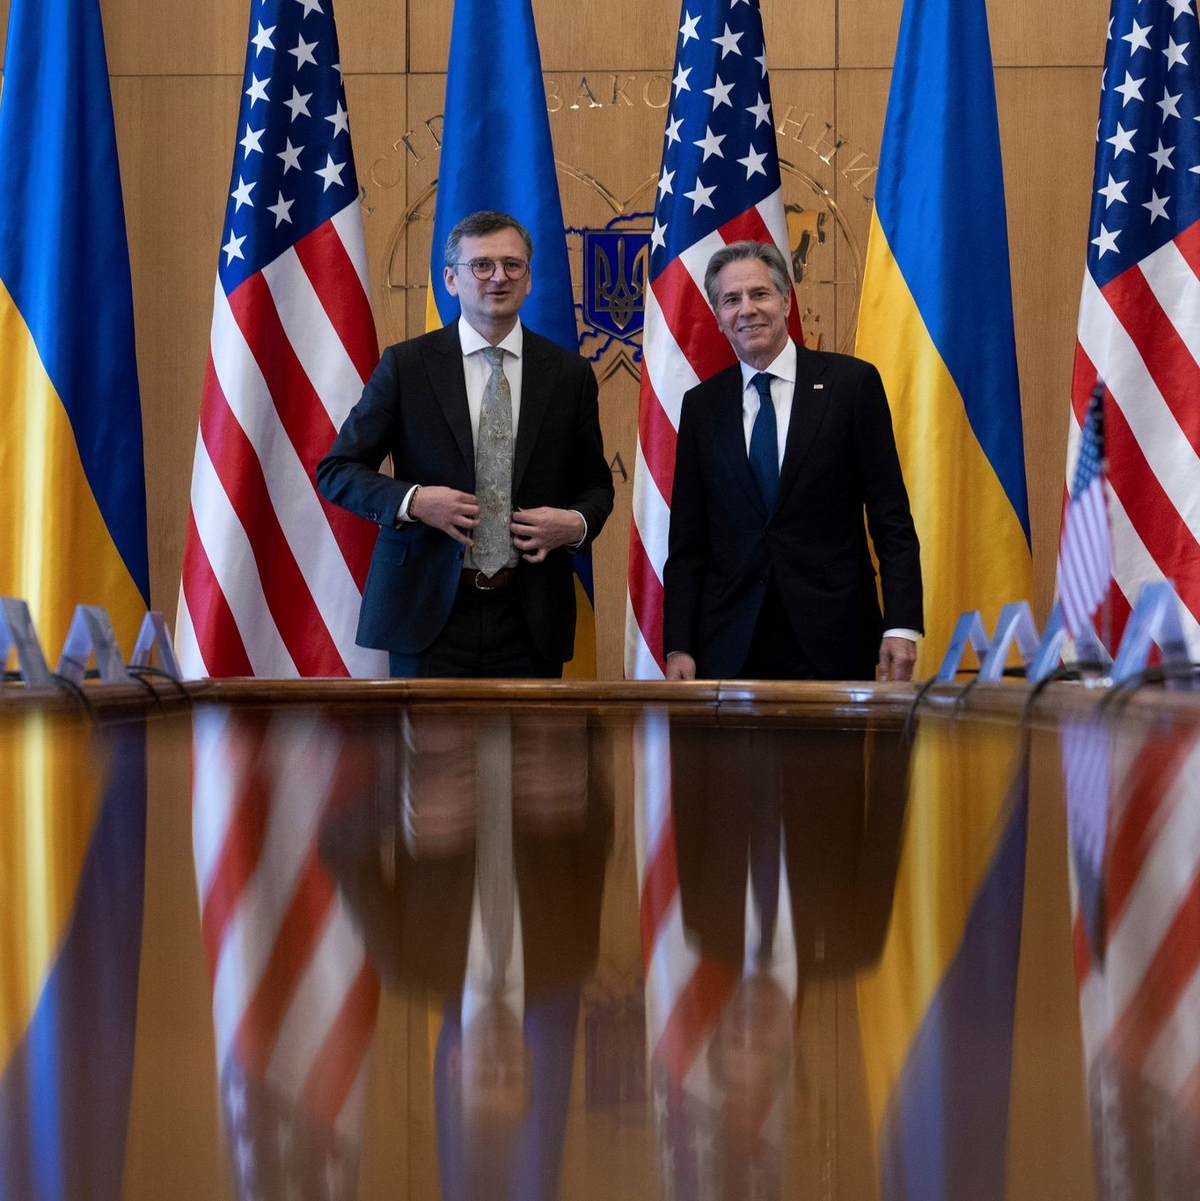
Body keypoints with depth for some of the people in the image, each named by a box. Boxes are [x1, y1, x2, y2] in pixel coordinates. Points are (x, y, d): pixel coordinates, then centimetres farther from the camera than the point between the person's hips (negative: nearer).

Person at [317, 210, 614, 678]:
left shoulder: (569, 373, 7)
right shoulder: (405, 365, 1)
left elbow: (595, 483, 16)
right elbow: (336, 470, 3)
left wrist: (577, 524, -7)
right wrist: (412, 500, -14)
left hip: (530, 620, 2)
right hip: (430, 610, -2)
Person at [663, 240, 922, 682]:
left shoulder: (852, 382, 0)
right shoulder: (701, 405, 8)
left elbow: (891, 517, -2)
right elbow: (687, 540, 9)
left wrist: (901, 625, -10)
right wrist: (678, 646, 1)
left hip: (831, 642, -2)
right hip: (729, 645, 2)